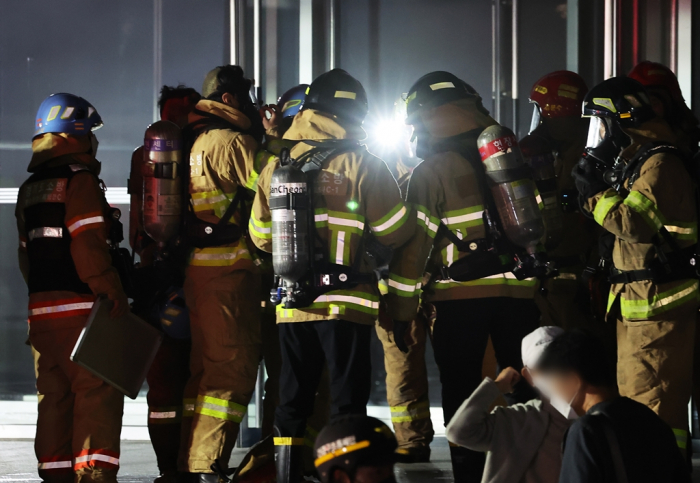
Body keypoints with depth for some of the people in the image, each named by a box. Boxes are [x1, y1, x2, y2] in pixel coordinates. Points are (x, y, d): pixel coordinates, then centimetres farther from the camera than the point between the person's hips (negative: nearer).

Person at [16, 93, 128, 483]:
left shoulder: (30, 189, 17)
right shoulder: (80, 180, -9)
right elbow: (88, 245, -19)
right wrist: (113, 291, -18)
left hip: (41, 306, 8)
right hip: (80, 305, -8)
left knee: (55, 393, 11)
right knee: (98, 391, -8)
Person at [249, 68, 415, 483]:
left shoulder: (277, 166, 5)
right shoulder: (363, 166, -8)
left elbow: (262, 235, 10)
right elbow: (396, 231, -6)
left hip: (292, 304, 4)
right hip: (347, 303, -4)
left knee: (294, 398, 12)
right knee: (348, 398, 1)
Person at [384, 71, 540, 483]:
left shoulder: (433, 171, -5)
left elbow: (414, 244, -7)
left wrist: (401, 309, 0)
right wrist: (546, 281, 17)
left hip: (460, 296, -3)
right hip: (519, 290, 3)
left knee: (462, 392, 6)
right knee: (526, 389, 11)